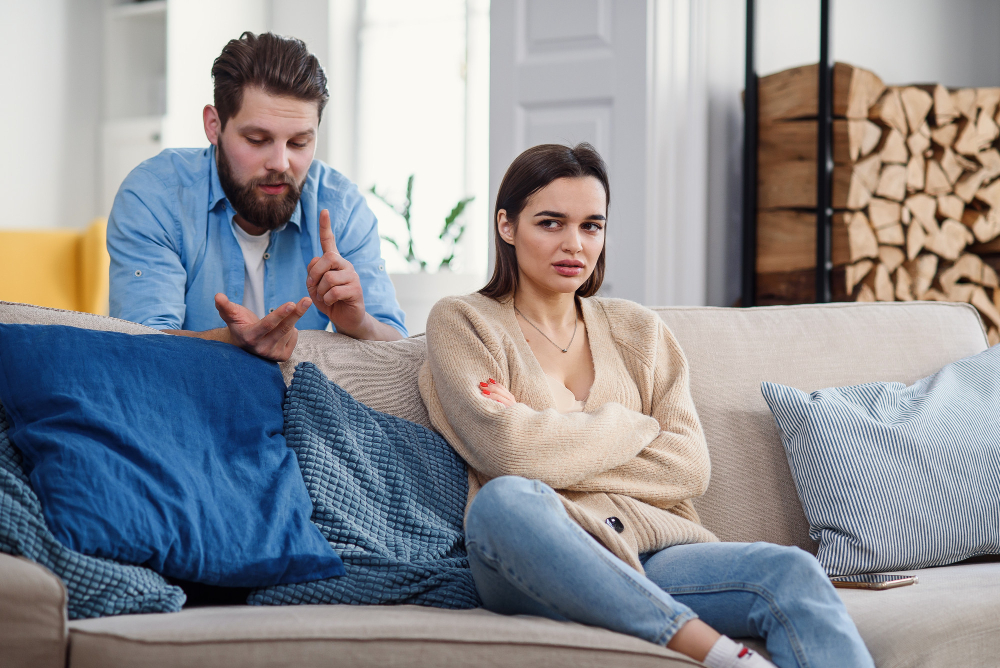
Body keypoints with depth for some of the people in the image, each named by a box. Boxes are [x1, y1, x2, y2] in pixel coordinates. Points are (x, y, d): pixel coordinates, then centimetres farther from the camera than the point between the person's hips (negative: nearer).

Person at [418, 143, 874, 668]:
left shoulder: (638, 330, 21)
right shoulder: (463, 322, 11)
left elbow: (689, 467, 7)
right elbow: (505, 449, -8)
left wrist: (554, 445, -2)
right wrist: (632, 427, 3)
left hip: (655, 554, 3)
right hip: (538, 567, -3)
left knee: (793, 573, -27)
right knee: (504, 500, -39)